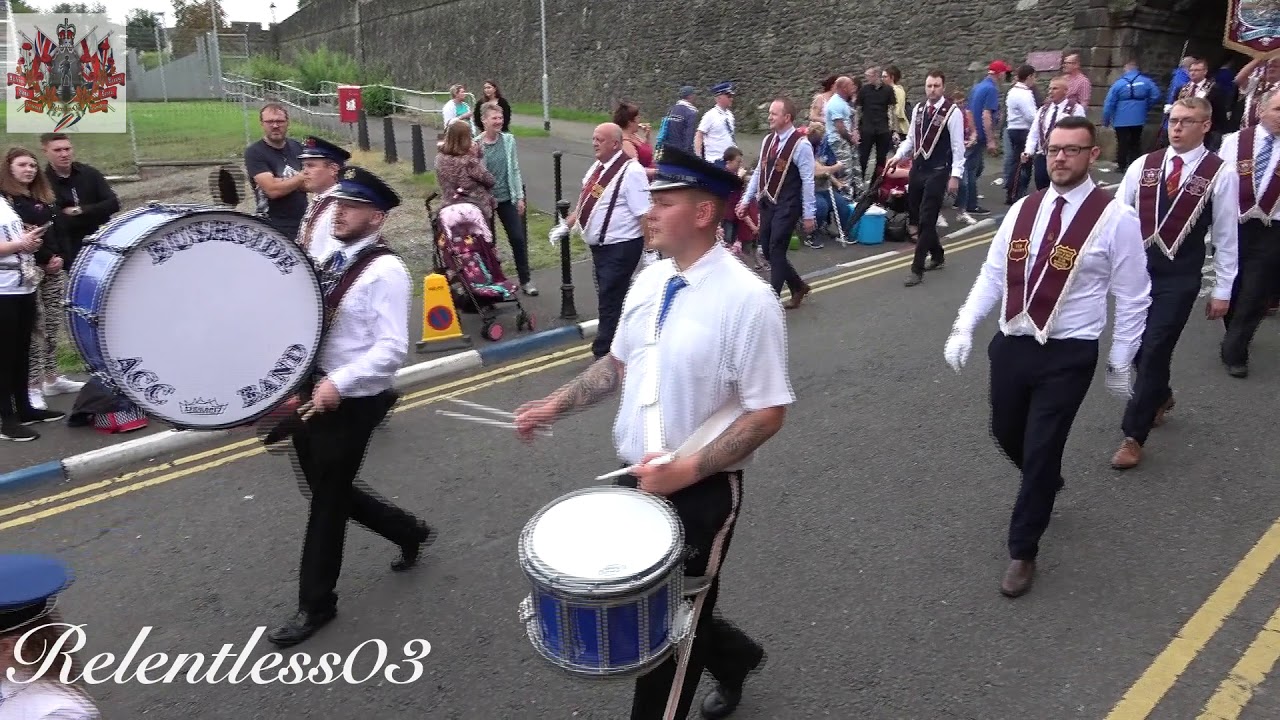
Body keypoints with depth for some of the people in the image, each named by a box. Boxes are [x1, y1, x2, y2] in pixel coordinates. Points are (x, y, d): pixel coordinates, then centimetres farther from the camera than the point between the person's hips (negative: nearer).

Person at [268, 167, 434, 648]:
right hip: (310, 395, 8)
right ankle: (408, 532, 40)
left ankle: (316, 605, 24)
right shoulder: (327, 258, 9)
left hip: (351, 404, -8)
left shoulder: (385, 270, -16)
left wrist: (338, 382, -30)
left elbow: (392, 349, -22)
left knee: (327, 501, 5)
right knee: (327, 491, 19)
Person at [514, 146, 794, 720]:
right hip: (636, 479, 7)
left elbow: (767, 414, -18)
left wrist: (686, 470, -24)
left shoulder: (747, 299, -20)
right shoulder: (650, 279, 1)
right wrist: (557, 405, 3)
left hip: (701, 493, -7)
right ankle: (733, 656, 49)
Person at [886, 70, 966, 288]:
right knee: (916, 218, 13)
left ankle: (917, 269, -3)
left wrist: (955, 175, -13)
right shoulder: (918, 109, 8)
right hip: (917, 169, 6)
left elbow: (958, 147, -9)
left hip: (938, 172, -6)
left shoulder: (952, 112, -9)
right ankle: (937, 255, 34)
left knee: (927, 220, -7)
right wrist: (898, 156, -1)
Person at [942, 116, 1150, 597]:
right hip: (1011, 345, 5)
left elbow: (1132, 298, -3)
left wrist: (1120, 363, -1)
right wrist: (963, 328, -4)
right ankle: (1046, 484, 53)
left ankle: (1022, 553, 16)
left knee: (1041, 450, -3)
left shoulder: (1115, 218, -9)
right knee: (1007, 434, 19)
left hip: (1068, 355, -5)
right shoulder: (1022, 210, 5)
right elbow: (992, 275, 7)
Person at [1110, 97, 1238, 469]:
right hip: (1137, 269, 4)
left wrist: (1222, 290, 0)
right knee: (1138, 347, 14)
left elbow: (1226, 236, -1)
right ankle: (1159, 396, 45)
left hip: (1179, 278, -3)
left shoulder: (1221, 174, -5)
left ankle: (1133, 435, 5)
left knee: (1154, 353, -5)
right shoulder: (1143, 165, 2)